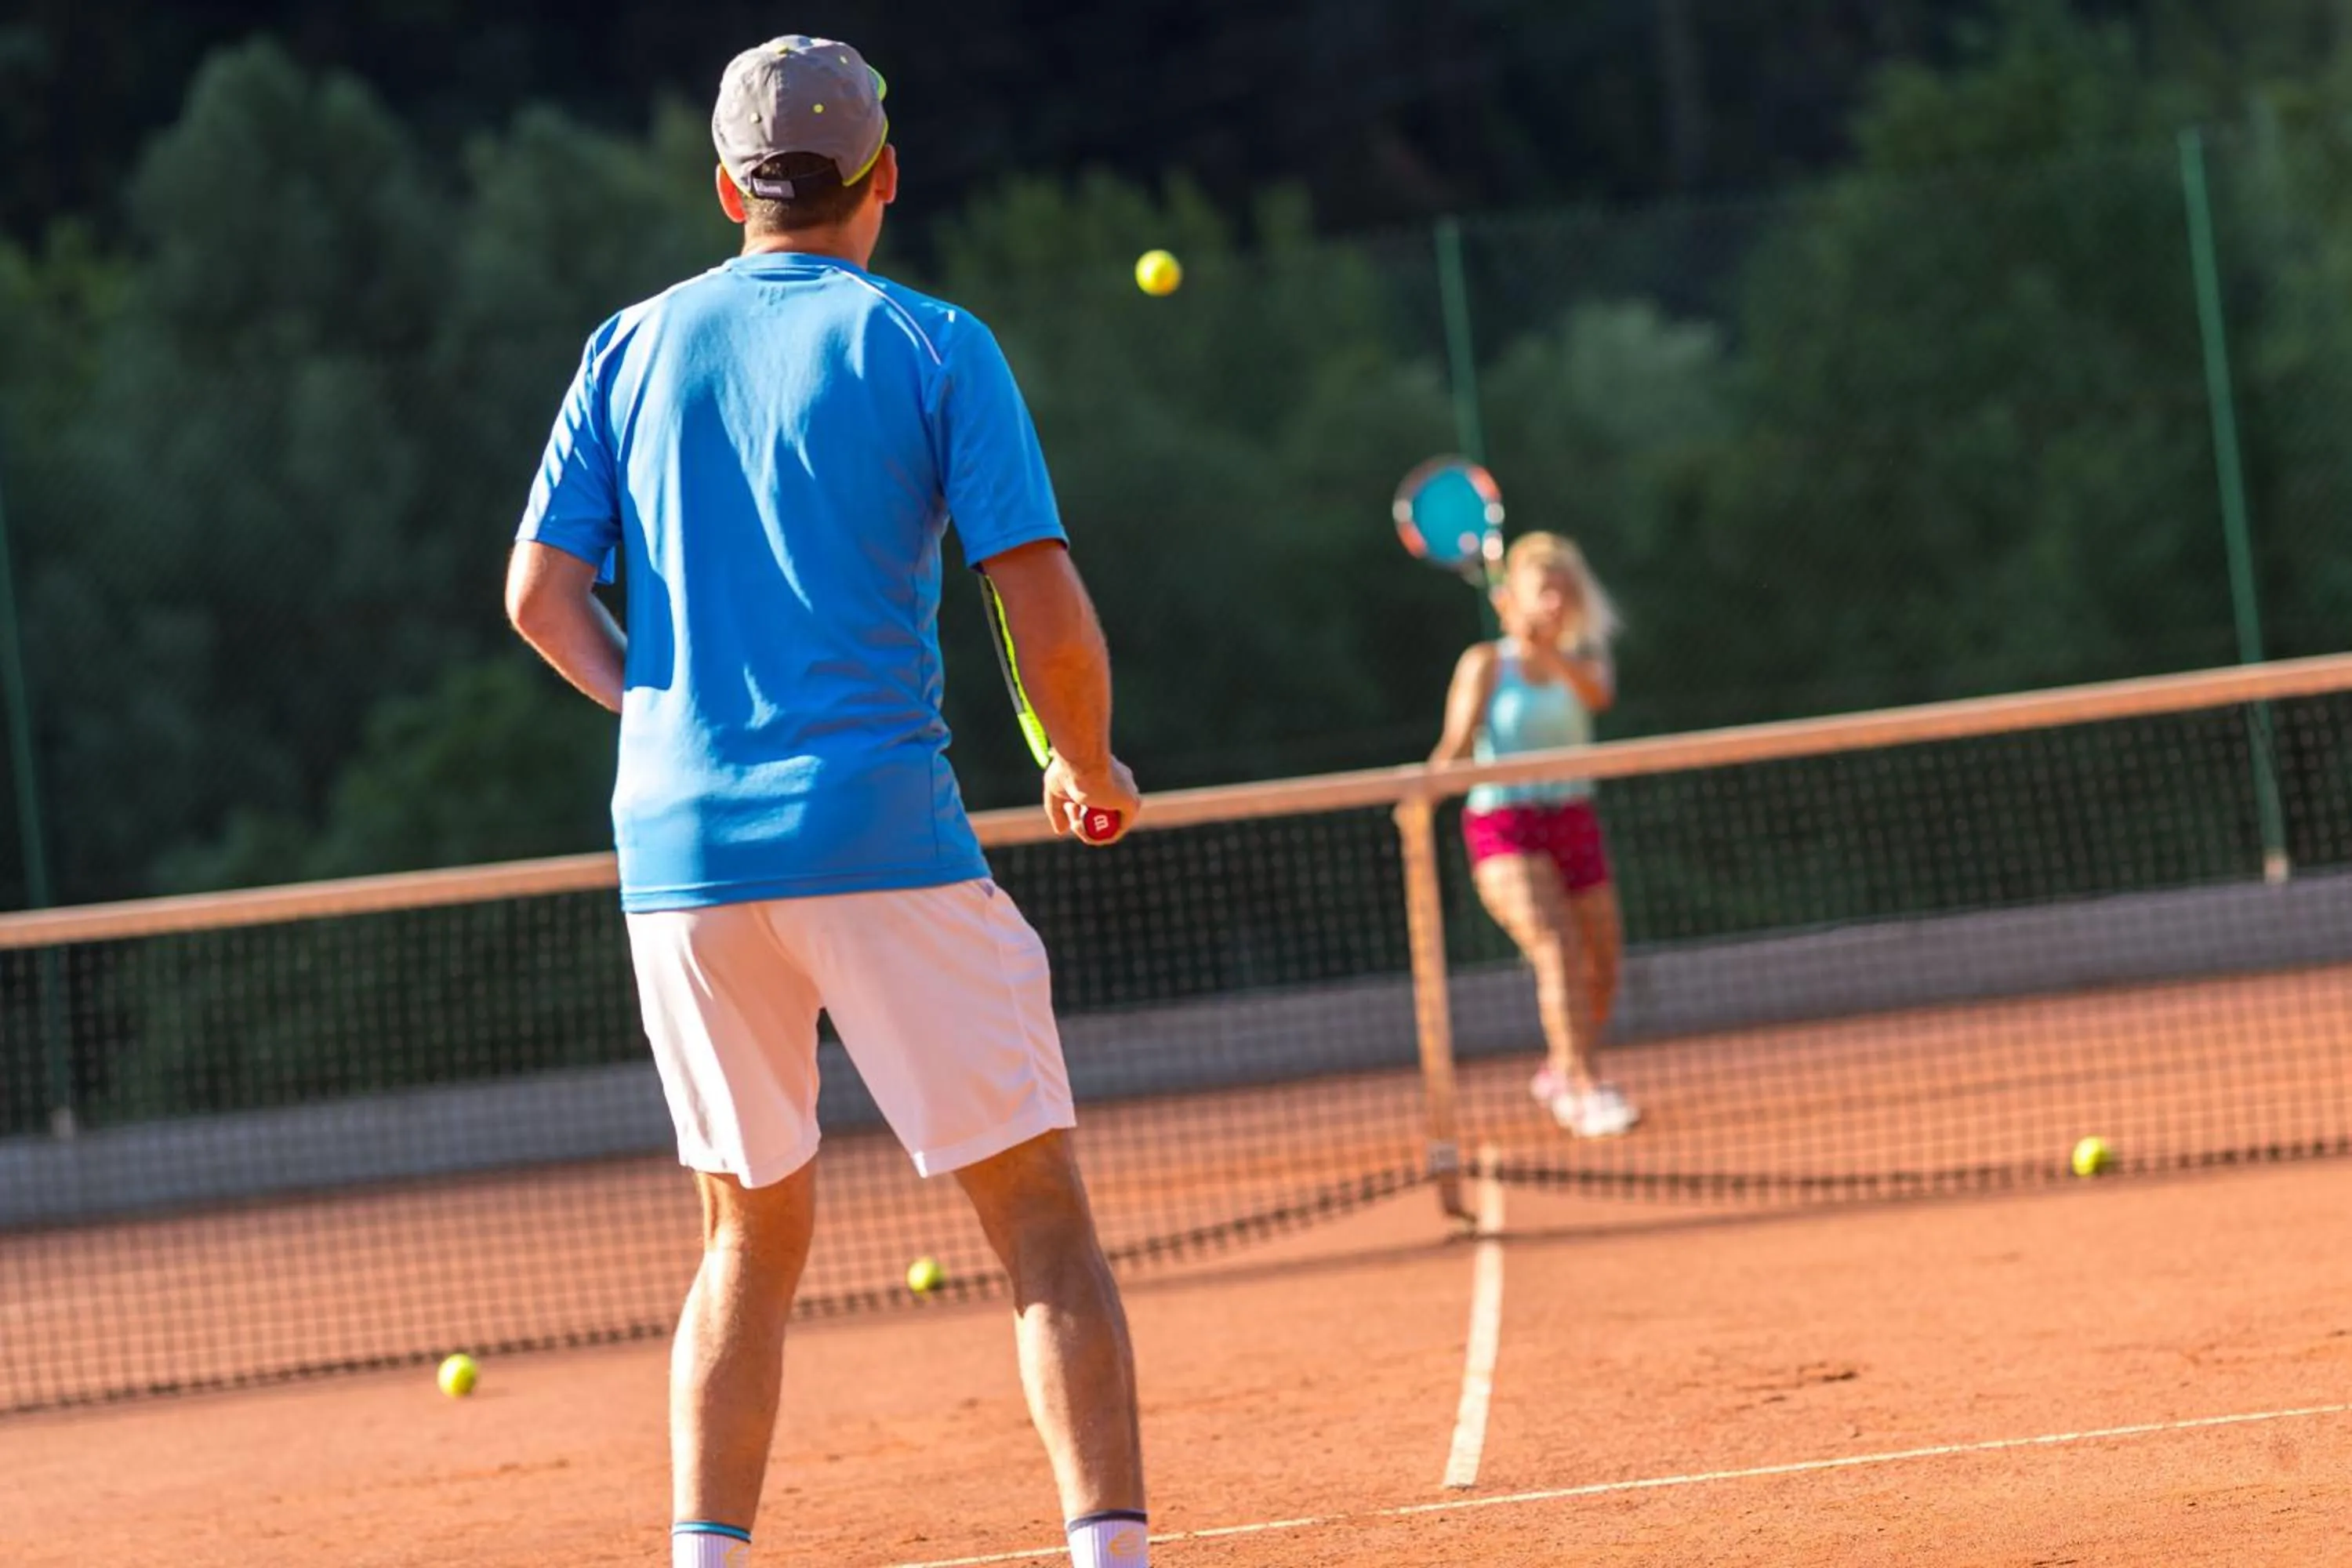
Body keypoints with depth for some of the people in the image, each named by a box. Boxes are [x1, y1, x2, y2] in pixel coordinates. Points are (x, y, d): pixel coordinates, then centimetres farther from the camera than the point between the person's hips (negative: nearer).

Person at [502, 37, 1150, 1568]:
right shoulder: (933, 347, 1)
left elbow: (542, 596, 6)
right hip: (879, 831, -4)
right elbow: (1049, 614, -6)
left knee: (757, 1232, 16)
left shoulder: (635, 348, 11)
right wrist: (1090, 767, 10)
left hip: (681, 850, 4)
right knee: (1041, 1213, 0)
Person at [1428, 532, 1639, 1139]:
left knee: (1601, 967, 6)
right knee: (1555, 947, -24)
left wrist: (1550, 651, -38)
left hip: (1573, 820, 4)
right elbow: (1458, 742, -8)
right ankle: (1586, 1091, -30)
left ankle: (1560, 1072, 33)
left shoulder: (1582, 659, 5)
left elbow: (1599, 693, -19)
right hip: (1504, 822, -4)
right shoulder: (1486, 663, -1)